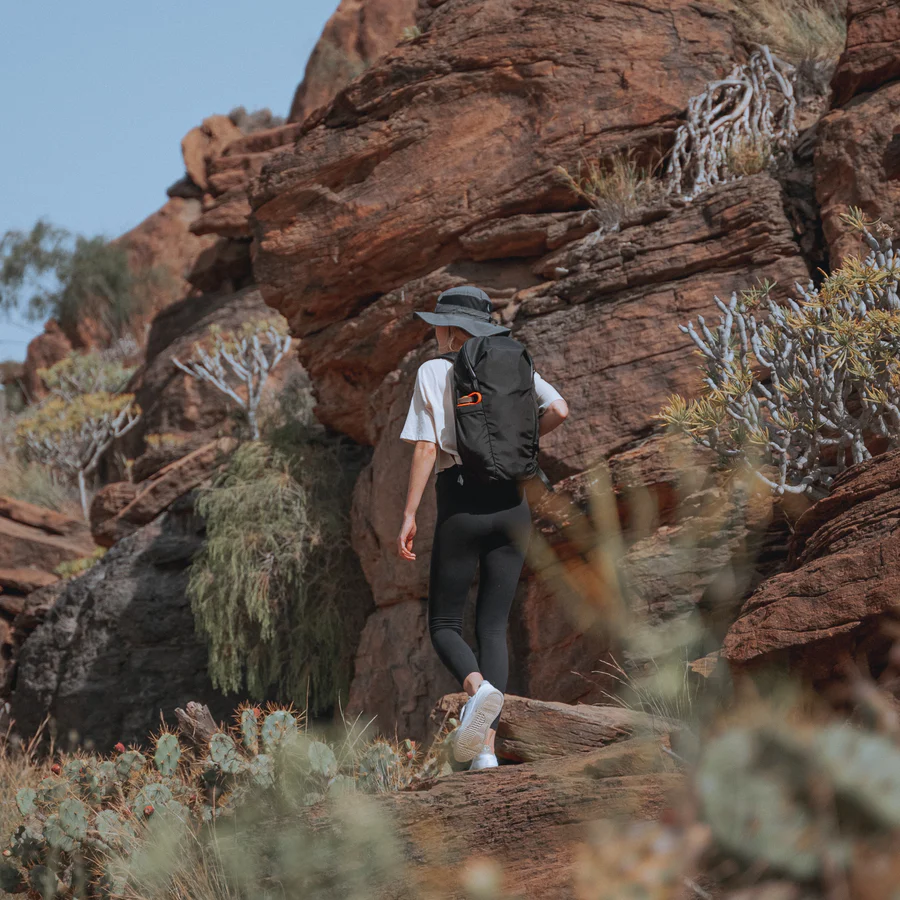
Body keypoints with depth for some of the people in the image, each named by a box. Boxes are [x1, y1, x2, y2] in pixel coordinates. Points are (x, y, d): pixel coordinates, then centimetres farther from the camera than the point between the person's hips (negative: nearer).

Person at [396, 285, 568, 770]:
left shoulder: (433, 372, 0)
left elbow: (426, 449, -8)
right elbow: (558, 410, -4)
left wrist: (409, 516, -7)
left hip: (462, 502, -4)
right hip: (511, 501, 4)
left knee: (444, 624, 6)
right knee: (493, 625, 6)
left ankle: (477, 686, -28)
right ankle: (487, 748, -6)